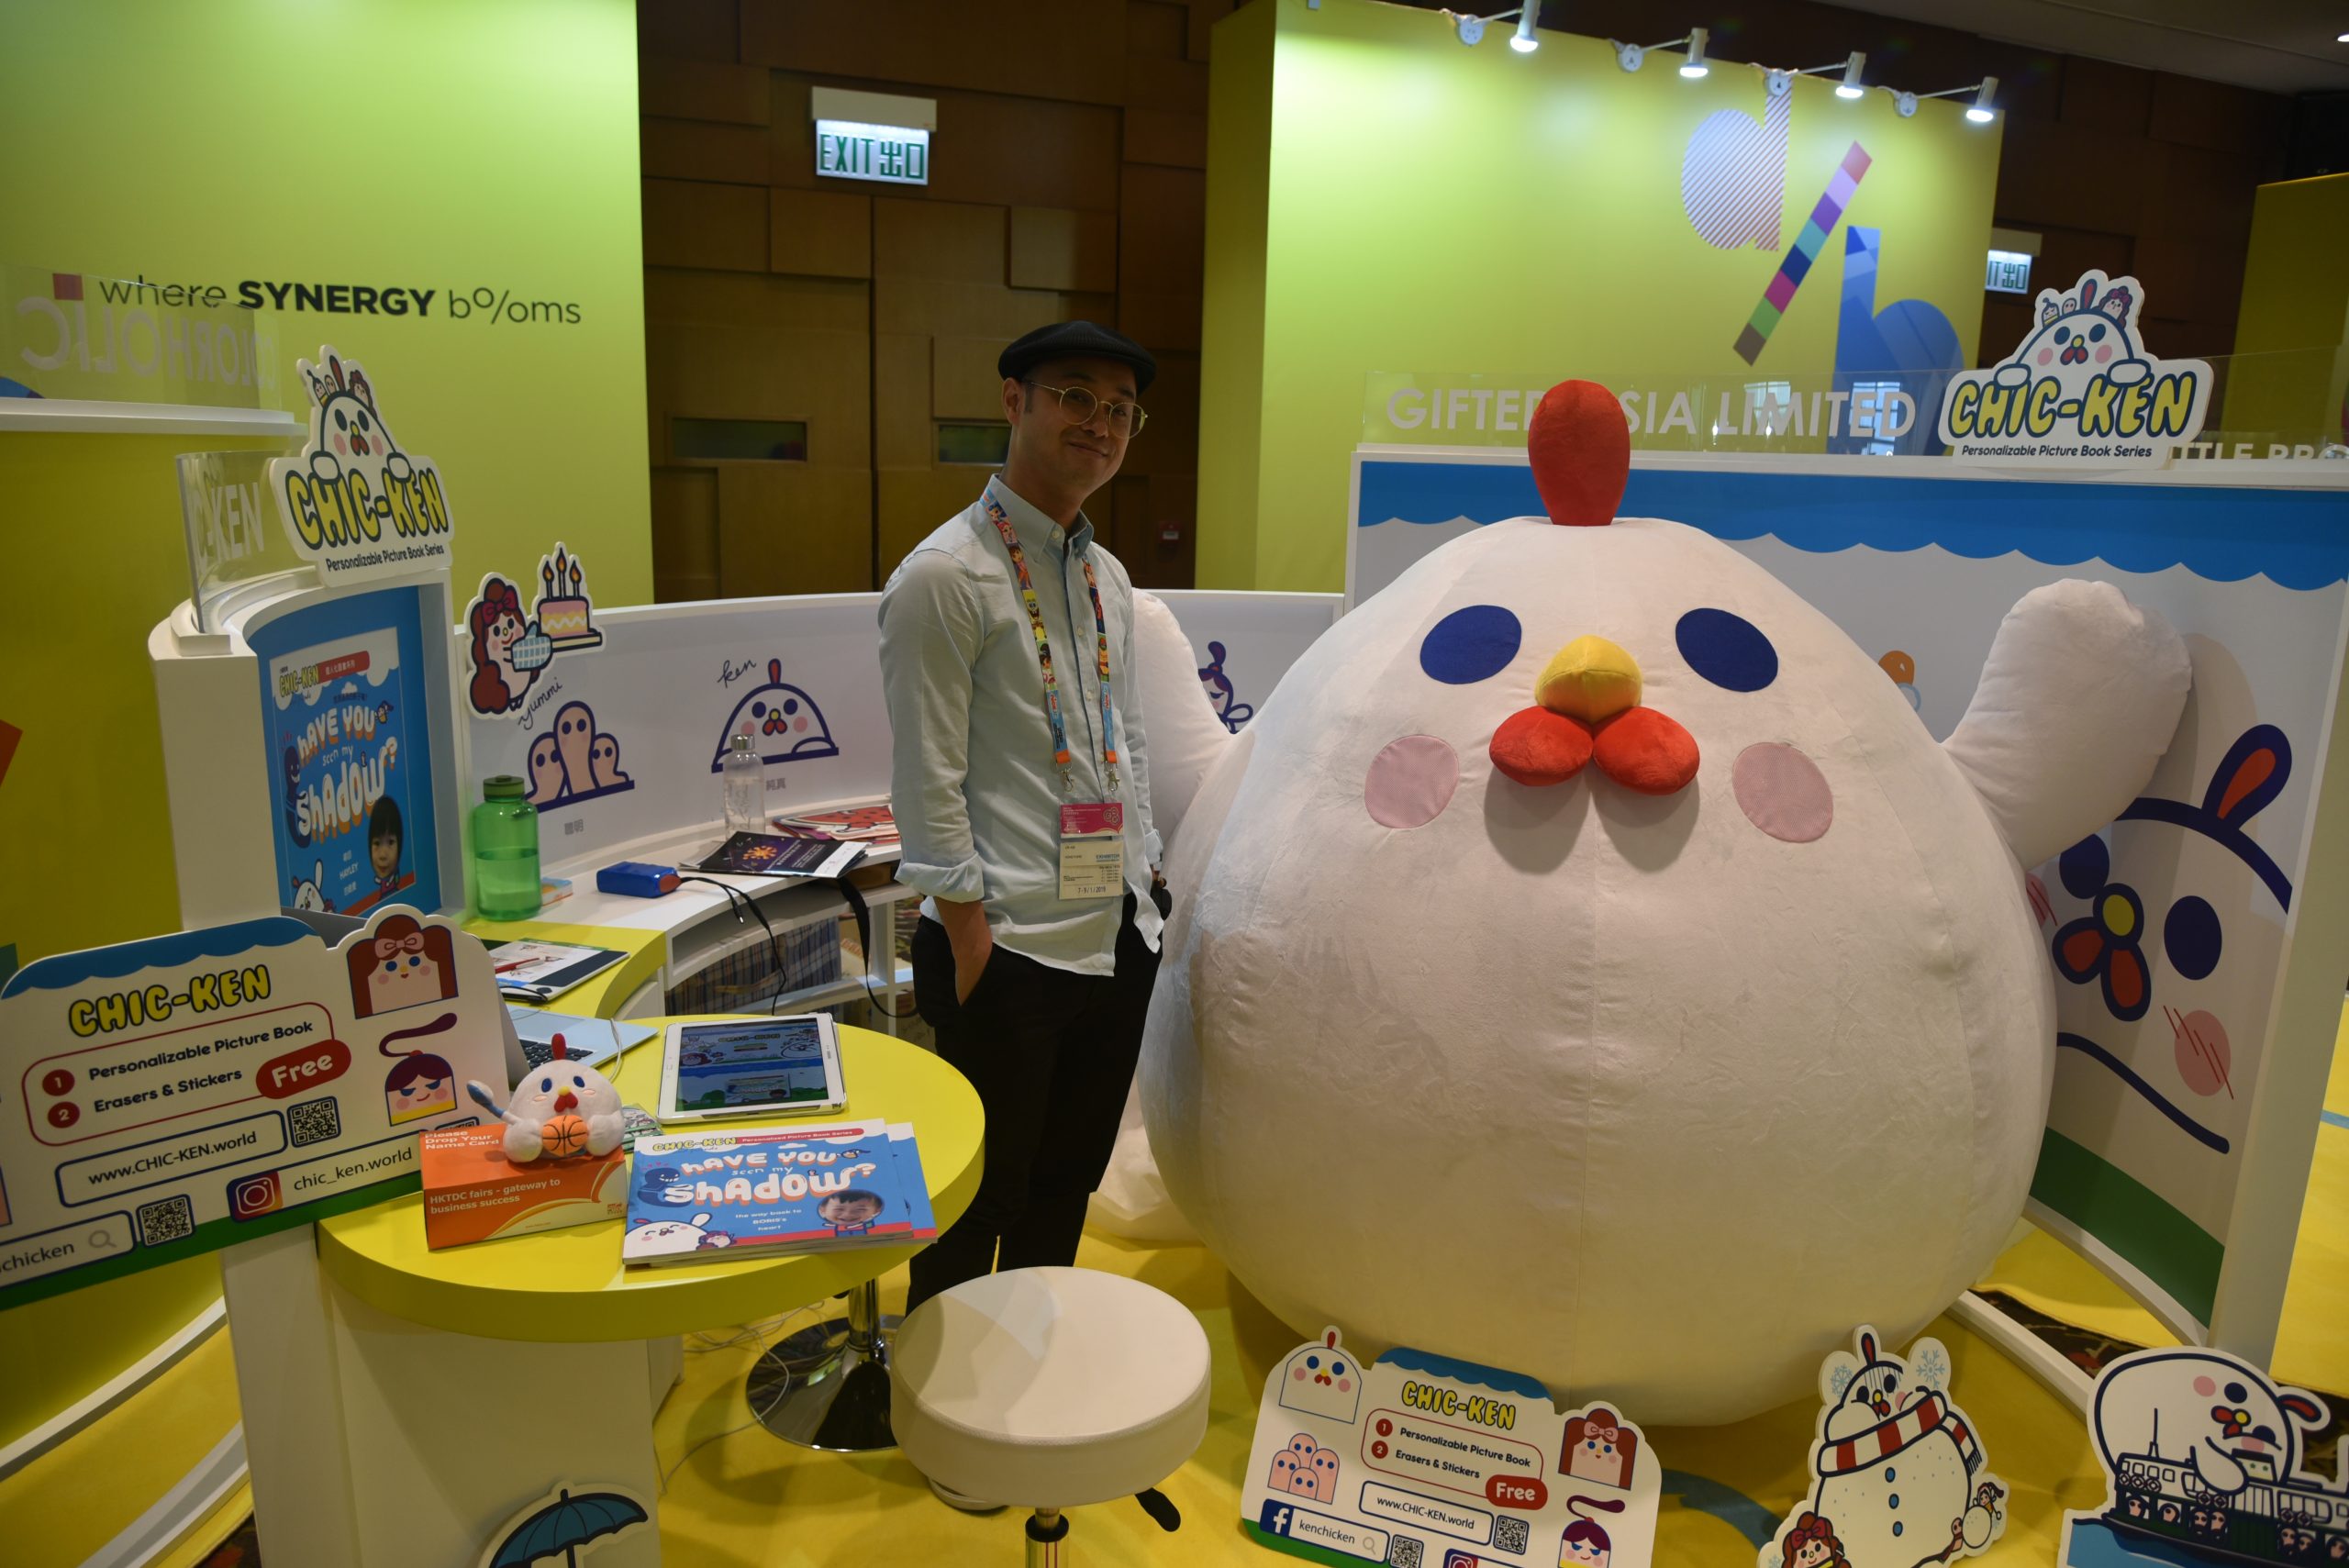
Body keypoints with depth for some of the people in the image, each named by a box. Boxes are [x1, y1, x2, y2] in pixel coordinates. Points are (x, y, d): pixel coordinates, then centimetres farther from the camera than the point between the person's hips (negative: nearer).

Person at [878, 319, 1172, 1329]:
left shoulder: (1108, 578, 13)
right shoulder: (945, 576, -11)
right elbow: (928, 783, -14)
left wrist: (1144, 886, 12)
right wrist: (970, 947, -15)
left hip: (1119, 939, 7)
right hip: (1010, 948, -7)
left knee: (1066, 1188, 21)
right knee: (978, 1204, 8)